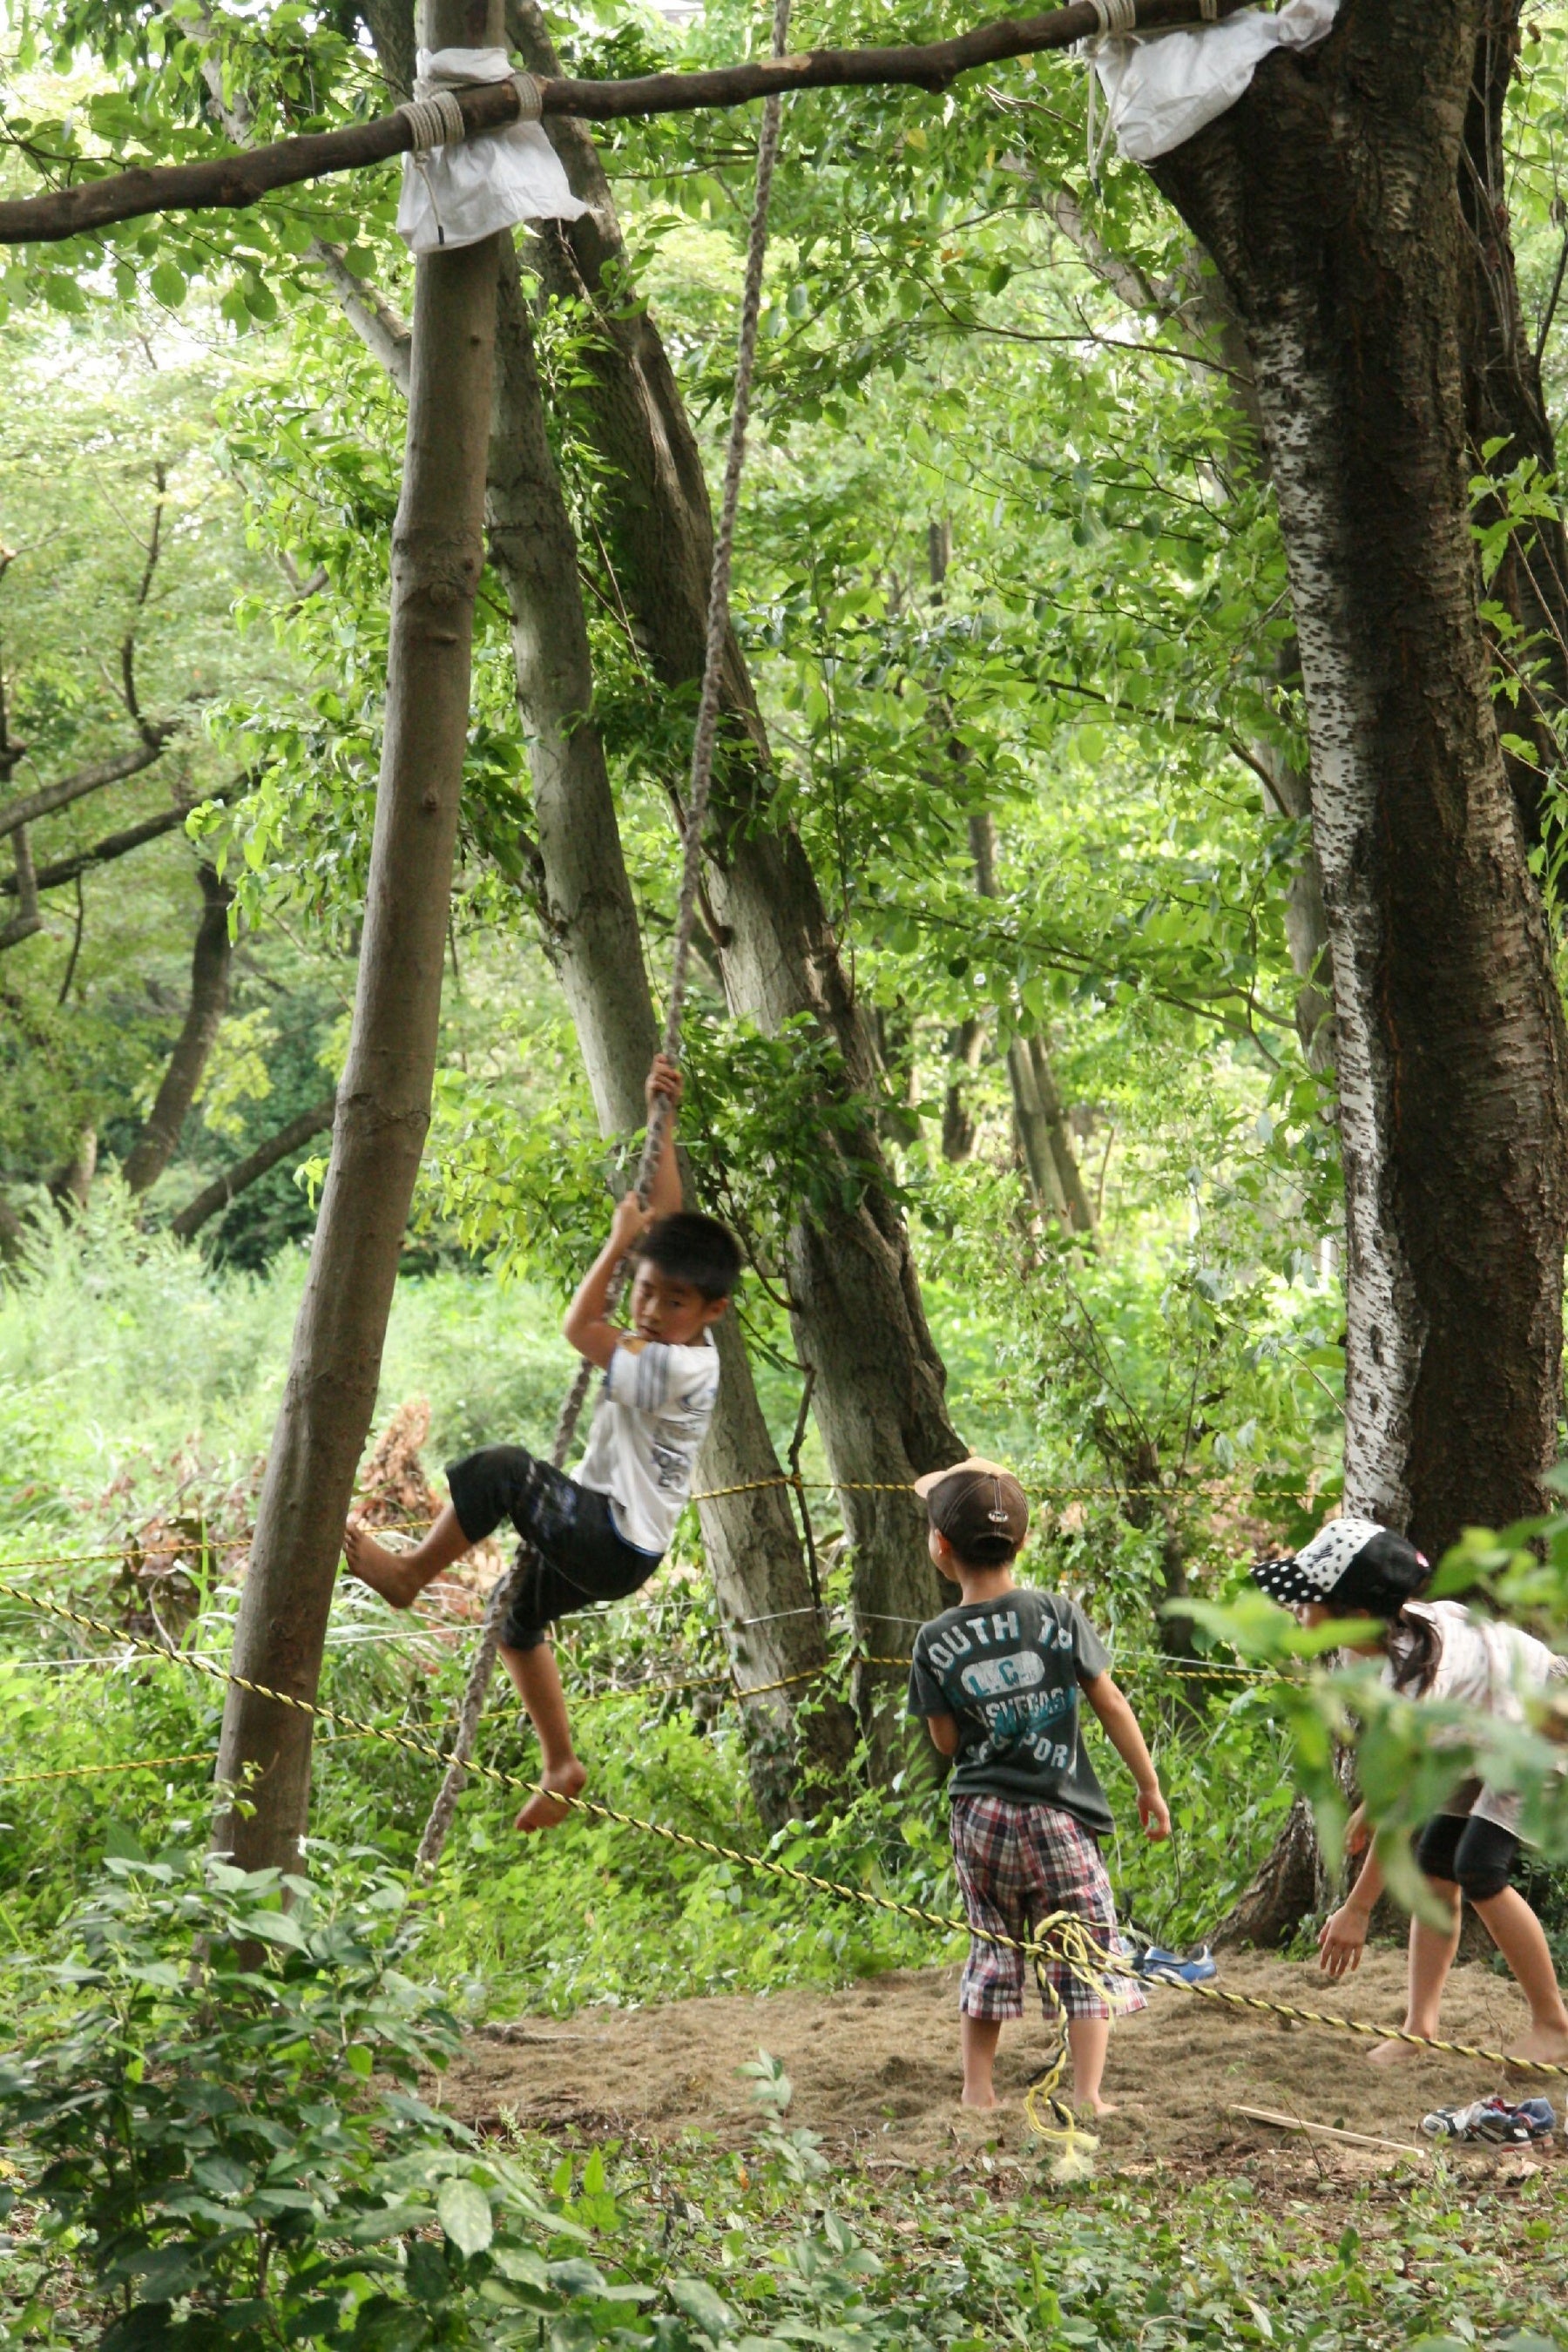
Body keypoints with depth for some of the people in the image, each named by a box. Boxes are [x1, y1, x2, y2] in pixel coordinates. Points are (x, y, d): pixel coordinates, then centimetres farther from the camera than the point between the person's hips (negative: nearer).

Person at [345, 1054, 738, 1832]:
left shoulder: (679, 1367, -25)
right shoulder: (668, 1335, 1)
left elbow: (578, 1328, -25)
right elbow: (666, 1215, 7)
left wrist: (618, 1241, -17)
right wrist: (661, 1121, 3)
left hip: (614, 1546, -11)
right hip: (602, 1537, 11)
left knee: (498, 1468, -21)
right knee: (520, 1622, 27)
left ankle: (409, 1571, -3)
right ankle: (561, 1765, 34)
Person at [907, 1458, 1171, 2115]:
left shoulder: (936, 1642, -4)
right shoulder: (1057, 1615, -6)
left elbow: (947, 1741, 1)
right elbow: (1111, 1704, -1)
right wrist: (1149, 1785, 8)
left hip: (980, 1816, 2)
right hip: (1057, 1815, -2)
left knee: (990, 1950, 14)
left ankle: (977, 2089, 15)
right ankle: (1087, 2093, -2)